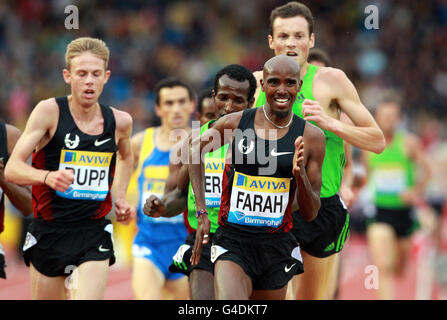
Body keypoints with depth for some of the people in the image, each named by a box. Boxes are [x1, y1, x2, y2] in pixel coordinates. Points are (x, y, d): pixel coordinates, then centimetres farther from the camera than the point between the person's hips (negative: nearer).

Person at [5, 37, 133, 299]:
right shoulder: (49, 111, -9)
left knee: (89, 298, -19)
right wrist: (48, 176, -34)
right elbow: (12, 169, -15)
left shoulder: (120, 121, 2)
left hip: (94, 233, 1)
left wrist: (120, 197, 12)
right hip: (49, 231, -1)